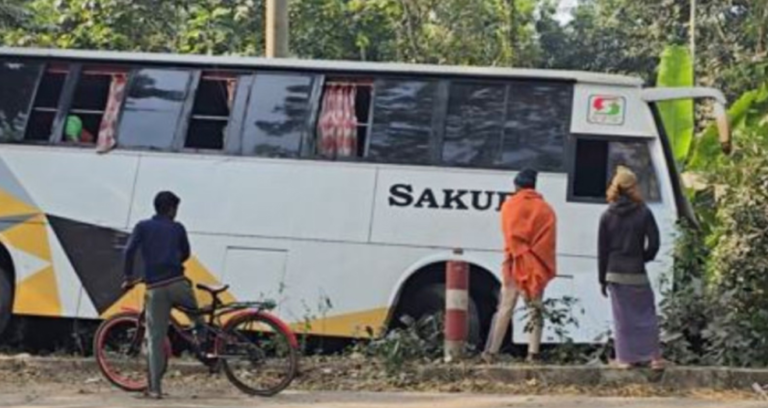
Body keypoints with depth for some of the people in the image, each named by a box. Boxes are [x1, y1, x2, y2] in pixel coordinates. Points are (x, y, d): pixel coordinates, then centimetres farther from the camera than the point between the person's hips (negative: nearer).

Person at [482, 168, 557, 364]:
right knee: (536, 310, 7)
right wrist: (545, 266, 3)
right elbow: (549, 241, 3)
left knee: (505, 309, 1)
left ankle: (491, 352, -2)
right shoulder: (546, 209, 9)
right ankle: (533, 353, -1)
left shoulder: (510, 205, 2)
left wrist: (516, 255, -2)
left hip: (517, 264, -2)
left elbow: (510, 236, -5)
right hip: (539, 267, 2)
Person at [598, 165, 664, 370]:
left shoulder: (607, 216, 0)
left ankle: (625, 357, 8)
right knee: (646, 313, 6)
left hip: (614, 274, 2)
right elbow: (653, 243, -7)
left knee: (622, 316, 7)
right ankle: (653, 357, 4)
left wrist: (602, 279, 8)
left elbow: (602, 250, 2)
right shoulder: (644, 213, -5)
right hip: (637, 274, -1)